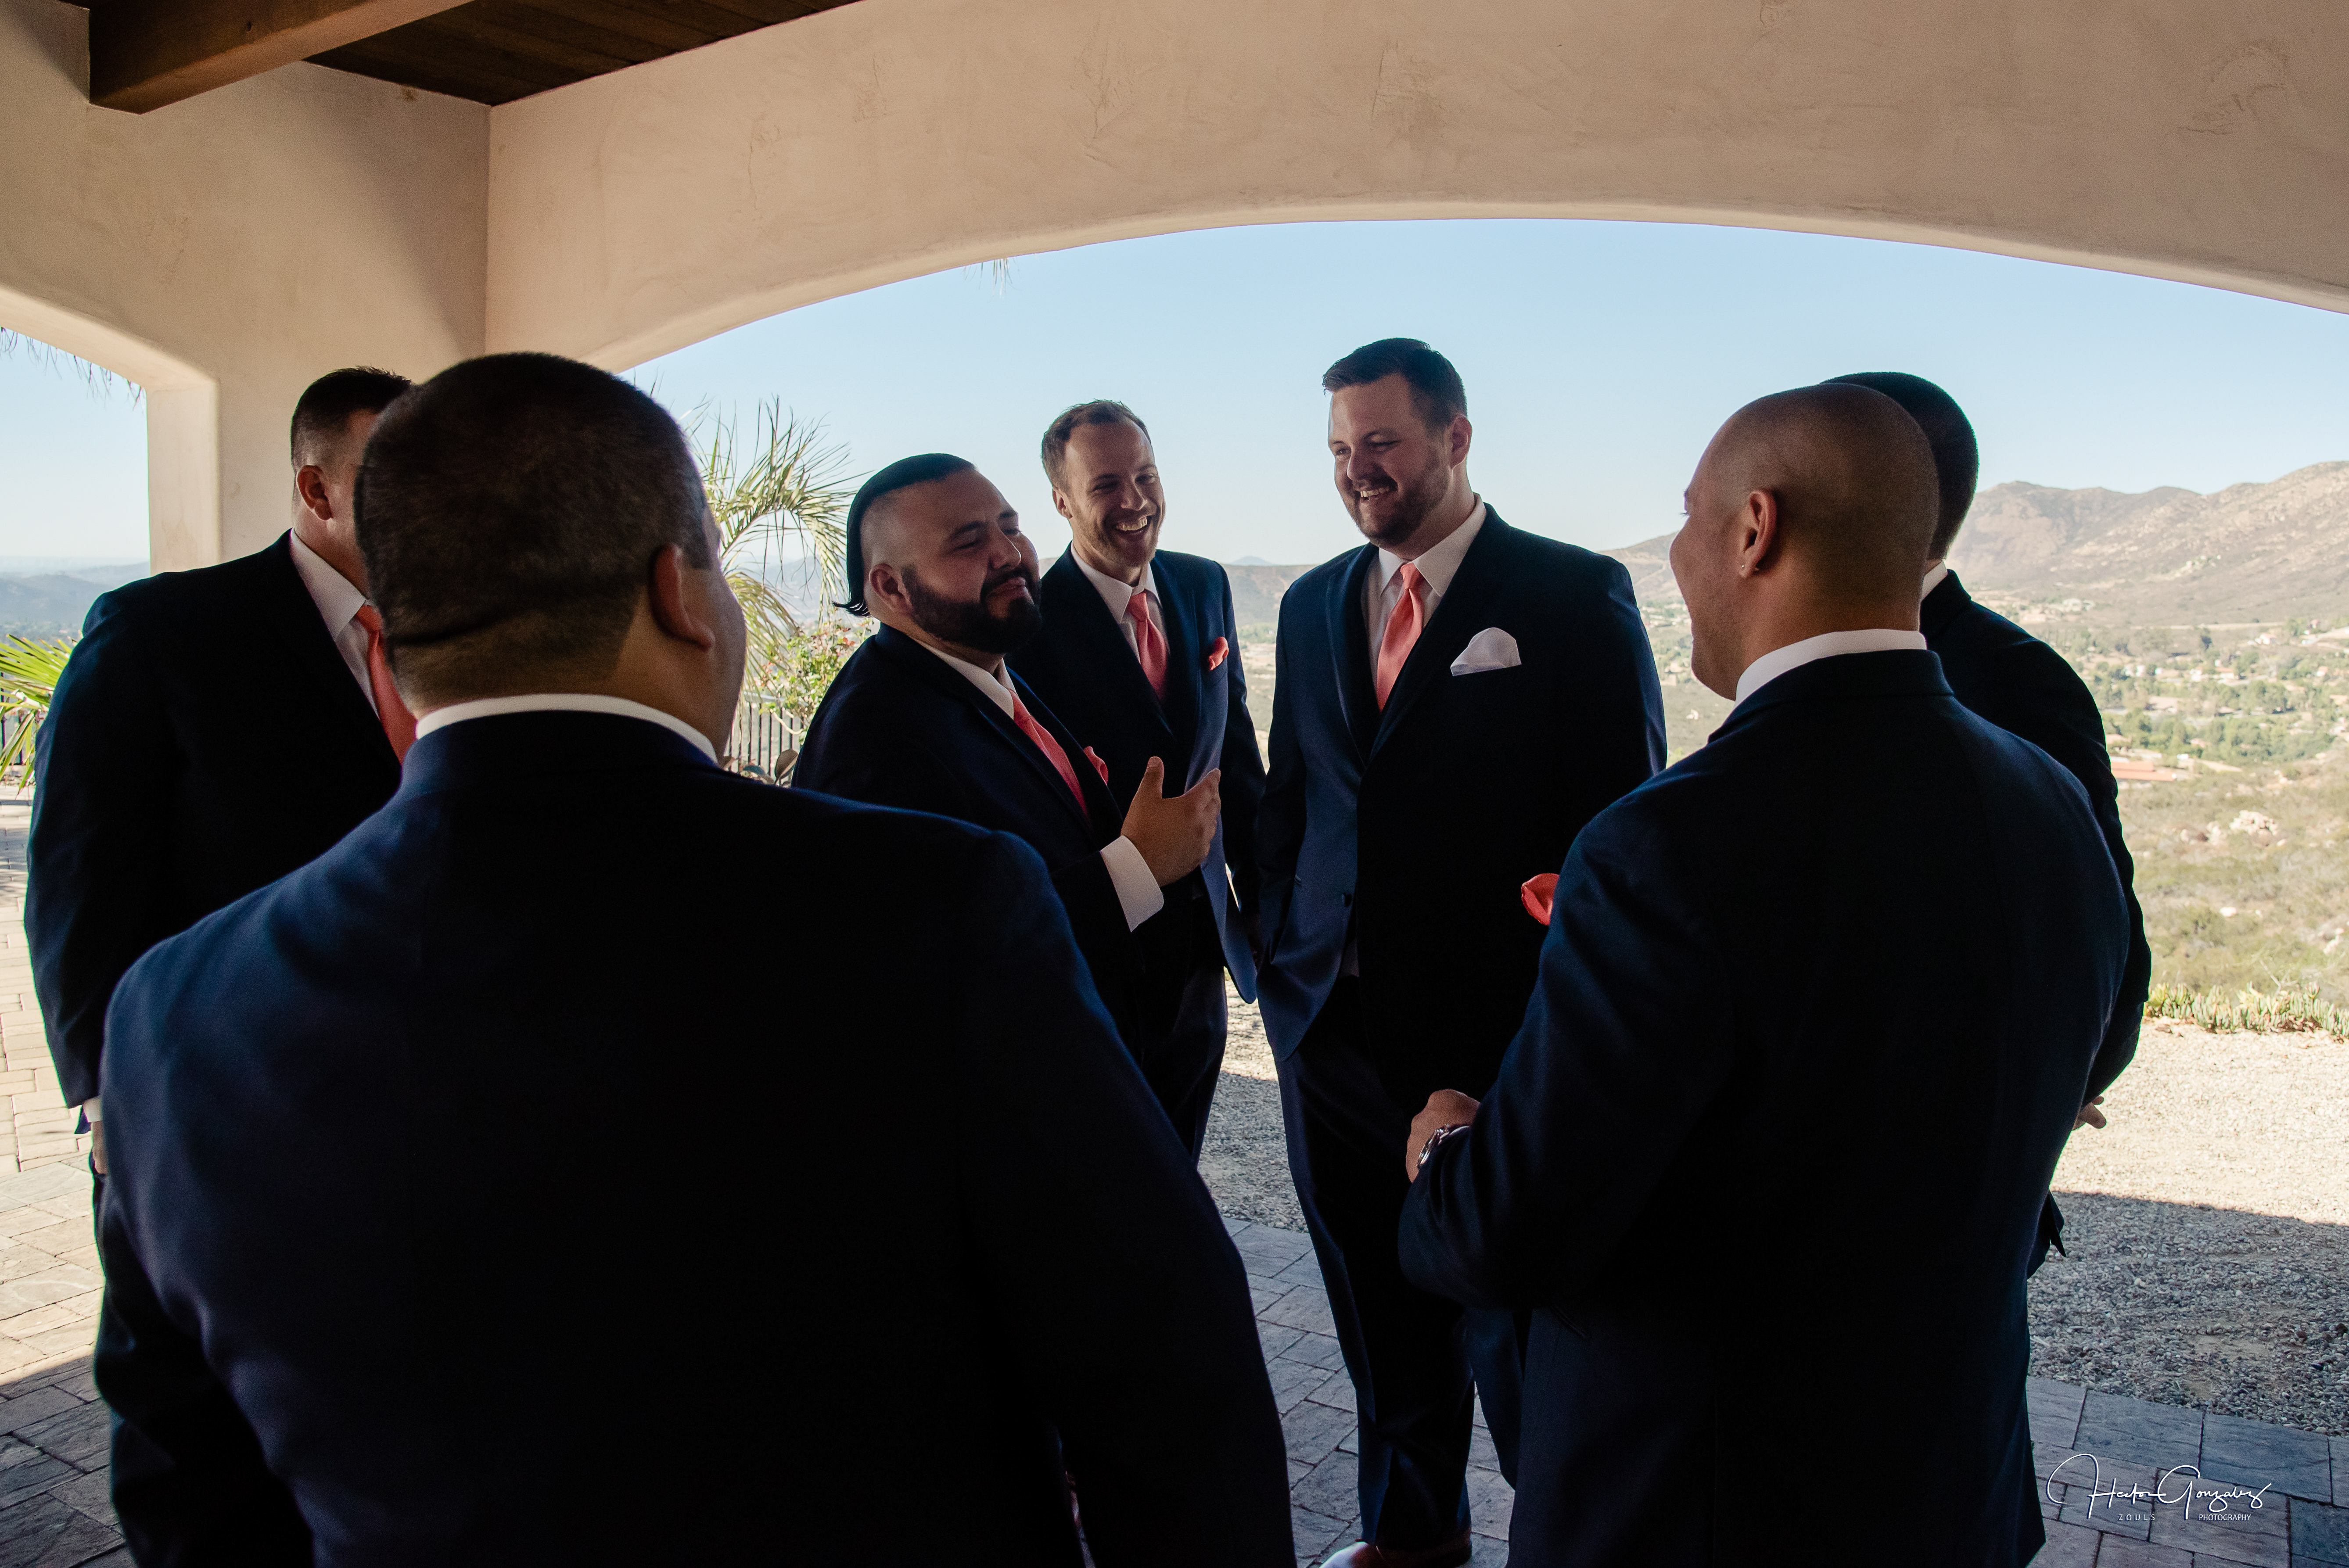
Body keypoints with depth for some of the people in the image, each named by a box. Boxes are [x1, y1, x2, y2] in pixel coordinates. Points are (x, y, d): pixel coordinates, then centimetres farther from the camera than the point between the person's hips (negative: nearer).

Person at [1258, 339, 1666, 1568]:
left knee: (1509, 1318, 6)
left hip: (1495, 1028, -5)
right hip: (1330, 1019, 5)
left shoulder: (1575, 595, -5)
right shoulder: (1313, 604, 11)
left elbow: (1620, 818, -7)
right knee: (1380, 1307, 18)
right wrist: (1279, 954, 10)